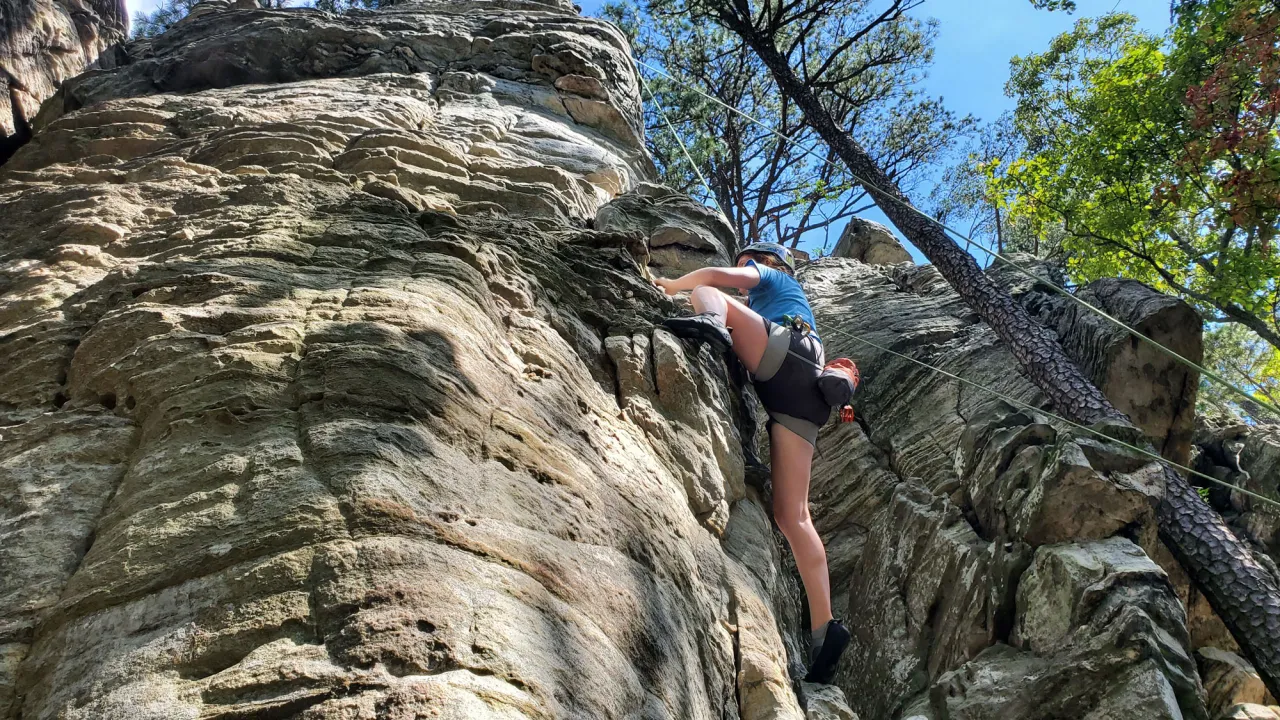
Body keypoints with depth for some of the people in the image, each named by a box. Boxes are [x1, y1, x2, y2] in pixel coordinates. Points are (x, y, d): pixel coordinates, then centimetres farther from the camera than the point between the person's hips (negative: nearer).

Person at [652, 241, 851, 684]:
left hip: (787, 351, -6)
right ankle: (824, 630, -19)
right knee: (791, 515, -7)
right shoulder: (788, 300, 47)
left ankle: (710, 323, -41)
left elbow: (717, 276, 12)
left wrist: (669, 286, 24)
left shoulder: (771, 276, 28)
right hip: (803, 394, 6)